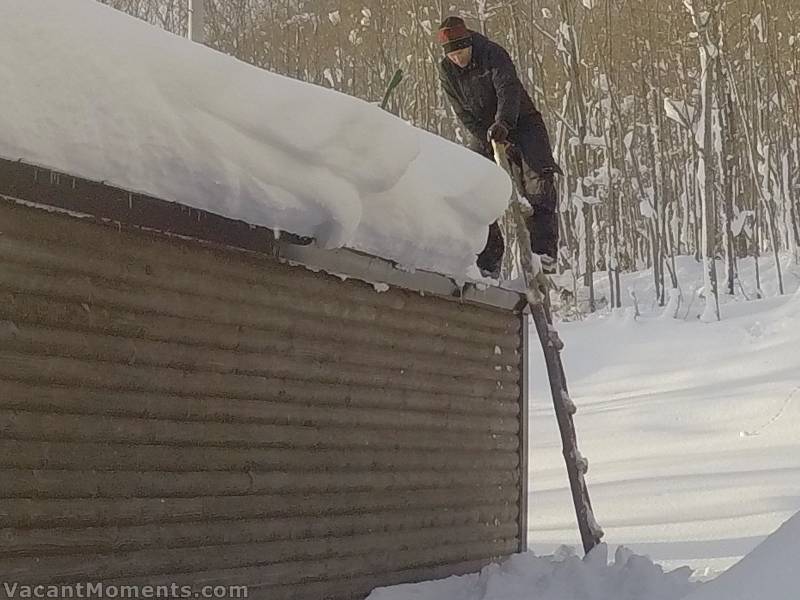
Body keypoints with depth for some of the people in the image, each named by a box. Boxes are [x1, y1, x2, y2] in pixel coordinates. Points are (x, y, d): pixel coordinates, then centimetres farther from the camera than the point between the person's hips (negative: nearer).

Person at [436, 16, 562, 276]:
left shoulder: (494, 54, -20)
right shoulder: (446, 71, -7)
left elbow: (509, 90, -34)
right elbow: (464, 113, -9)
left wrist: (503, 123, -51)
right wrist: (488, 141, -21)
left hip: (521, 121, -4)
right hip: (483, 131, 4)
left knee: (542, 176, -23)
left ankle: (544, 249, -25)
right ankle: (488, 261, -3)